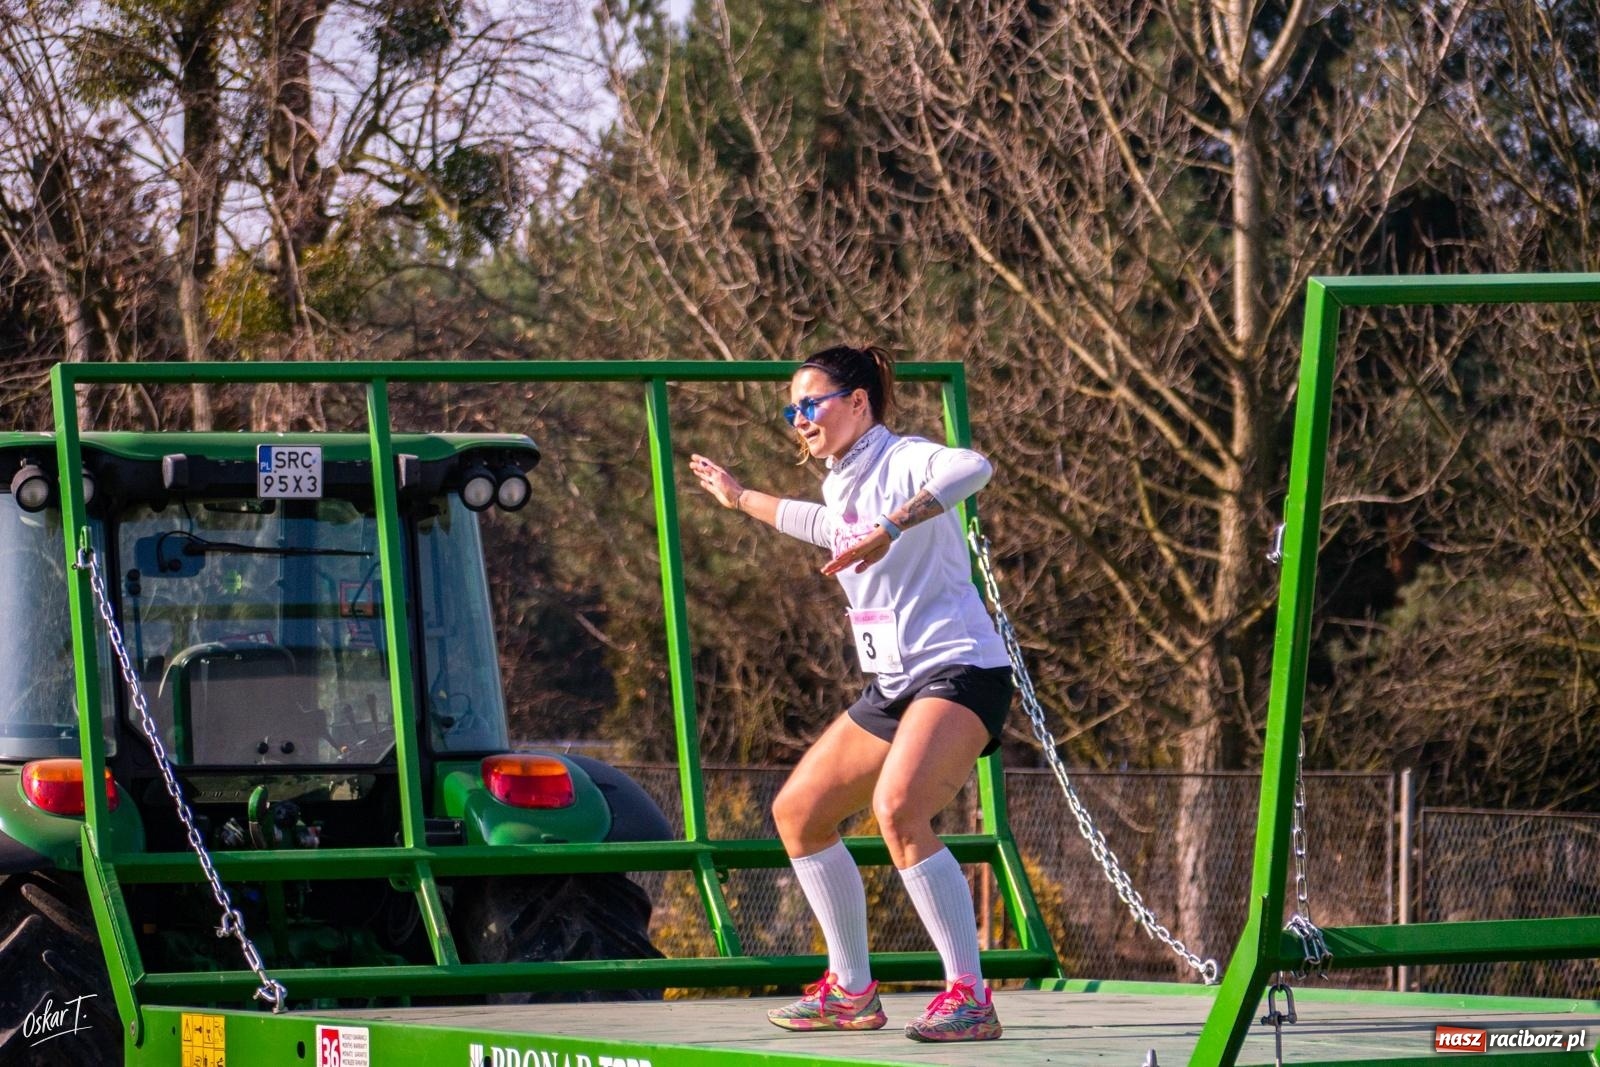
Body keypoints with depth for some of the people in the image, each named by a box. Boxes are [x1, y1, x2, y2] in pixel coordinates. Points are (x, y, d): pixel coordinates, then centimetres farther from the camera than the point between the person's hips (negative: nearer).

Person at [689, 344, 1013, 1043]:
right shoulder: (842, 484, 15)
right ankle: (852, 992, 24)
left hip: (960, 669, -10)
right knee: (797, 813, 14)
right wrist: (743, 500, 52)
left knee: (897, 809, -31)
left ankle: (969, 998, -29)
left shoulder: (903, 461, -12)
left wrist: (889, 529, -44)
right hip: (894, 686, 10)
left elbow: (972, 468, -36)